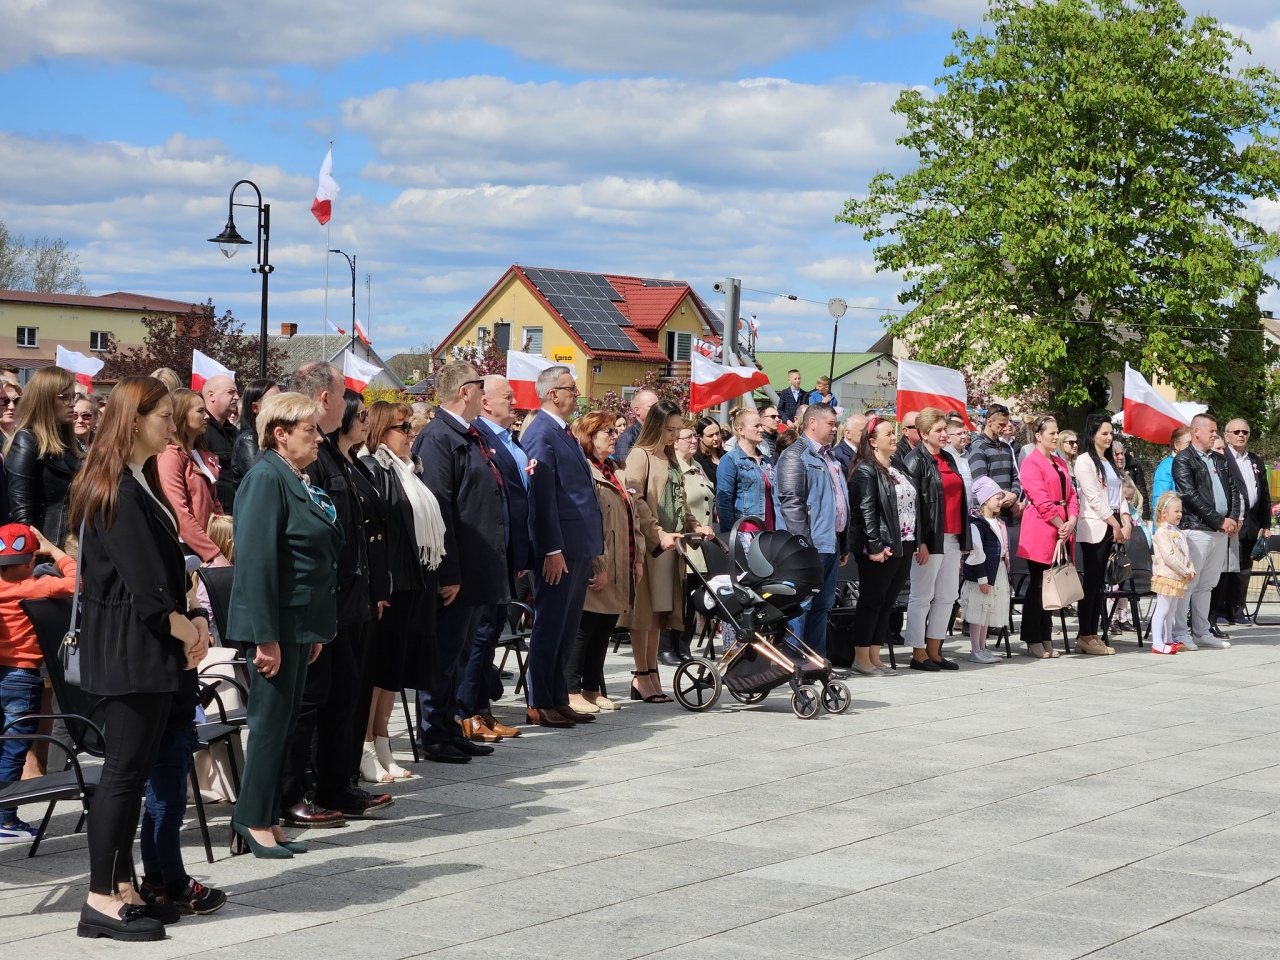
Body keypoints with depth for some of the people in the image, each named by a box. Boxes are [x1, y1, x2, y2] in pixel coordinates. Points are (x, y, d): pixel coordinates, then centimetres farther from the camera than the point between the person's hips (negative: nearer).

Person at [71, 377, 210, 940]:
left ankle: (123, 887, 18)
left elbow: (166, 566, 14)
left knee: (135, 769, 12)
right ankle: (103, 900, 0)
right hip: (127, 649, -10)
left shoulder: (142, 483, 15)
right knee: (124, 771, -5)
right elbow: (143, 583, -20)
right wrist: (185, 629, -9)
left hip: (150, 647, 10)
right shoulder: (117, 491, -16)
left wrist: (194, 619, 2)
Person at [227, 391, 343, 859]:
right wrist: (266, 637, -23)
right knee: (271, 720, -2)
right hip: (275, 625, -9)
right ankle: (255, 819, 7)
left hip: (300, 623, 9)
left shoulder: (299, 482, 14)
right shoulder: (266, 478, -15)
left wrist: (315, 631, 18)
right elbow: (257, 561, -21)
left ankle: (268, 819, 18)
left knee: (285, 722, 12)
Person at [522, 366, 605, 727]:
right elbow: (542, 495, -18)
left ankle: (558, 698, 20)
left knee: (567, 627, 13)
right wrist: (552, 550, -21)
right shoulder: (541, 433, -13)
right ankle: (539, 704, 5)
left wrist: (592, 546, 16)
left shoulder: (565, 433, 17)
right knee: (549, 625, -2)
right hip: (560, 548, -9)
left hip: (580, 546, 9)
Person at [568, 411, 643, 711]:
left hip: (619, 570, 9)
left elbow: (630, 519, 22)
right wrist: (598, 567, -20)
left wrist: (638, 558, 15)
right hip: (594, 572, -9)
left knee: (604, 630, 12)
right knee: (583, 629, -4)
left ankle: (593, 689, 19)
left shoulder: (613, 472, 19)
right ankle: (572, 691, 1)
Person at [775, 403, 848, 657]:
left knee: (822, 605, 11)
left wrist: (844, 545, 22)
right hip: (811, 545, -9)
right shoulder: (796, 455, -8)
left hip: (831, 543, 9)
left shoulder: (831, 459, 21)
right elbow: (791, 502, -16)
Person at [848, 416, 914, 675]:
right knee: (872, 602, -2)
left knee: (887, 603, 10)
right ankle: (861, 658, 4)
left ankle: (874, 656, 16)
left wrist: (915, 542, 14)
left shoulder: (896, 469, 17)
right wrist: (875, 546, -21)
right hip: (880, 548, -8)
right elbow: (865, 511, -16)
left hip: (902, 546, 8)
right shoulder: (866, 471, -9)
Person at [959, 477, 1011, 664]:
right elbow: (976, 552, -18)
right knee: (979, 610, -3)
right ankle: (975, 650, 1)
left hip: (998, 572, 9)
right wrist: (982, 578, -20)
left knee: (988, 610, 13)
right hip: (983, 573, -9)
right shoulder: (976, 523, -14)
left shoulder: (999, 522, 14)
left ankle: (982, 647, 21)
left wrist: (1006, 574, 18)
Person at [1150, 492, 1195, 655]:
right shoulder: (1162, 532, -13)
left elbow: (1185, 554, 19)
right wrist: (1185, 571, -16)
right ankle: (1157, 643, -14)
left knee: (1171, 611, 14)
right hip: (1166, 576, -9)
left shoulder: (1178, 533, 18)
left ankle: (1168, 640, 21)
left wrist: (1191, 570, 1)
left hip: (1178, 578, 9)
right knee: (1162, 609, -11)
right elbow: (1169, 557, -20)